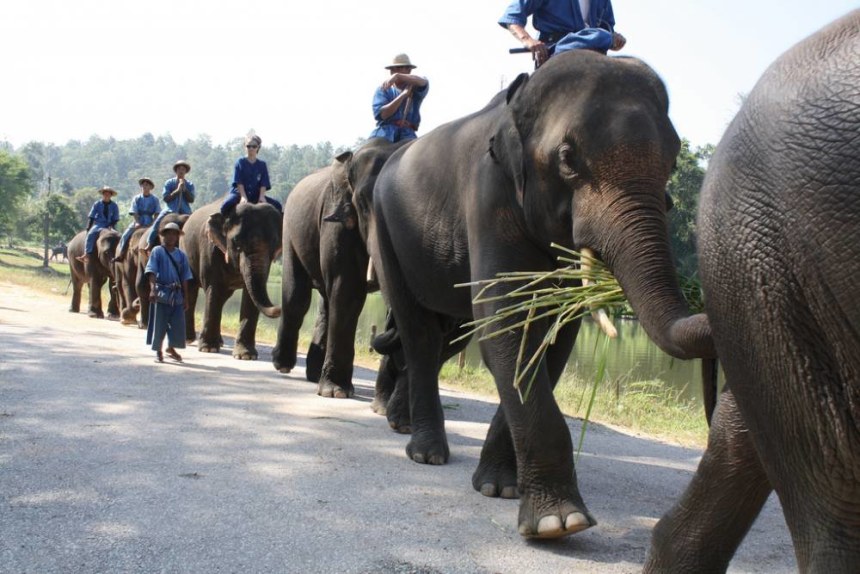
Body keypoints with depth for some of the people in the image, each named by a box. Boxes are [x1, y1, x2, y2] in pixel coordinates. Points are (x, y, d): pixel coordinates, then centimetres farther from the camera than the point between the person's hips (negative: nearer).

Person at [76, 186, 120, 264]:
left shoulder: (114, 206, 7)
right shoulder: (97, 204, 5)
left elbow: (116, 219, 7)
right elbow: (91, 217, 5)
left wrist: (111, 226, -12)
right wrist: (88, 229, -5)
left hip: (110, 226, 1)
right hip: (98, 225, -1)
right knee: (91, 234, -31)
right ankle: (86, 254, -37)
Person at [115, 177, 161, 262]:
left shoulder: (155, 199, 5)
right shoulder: (136, 198, 5)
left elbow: (157, 213, 2)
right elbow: (134, 212, -1)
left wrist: (154, 223, -13)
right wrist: (137, 223, -14)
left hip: (150, 223, 0)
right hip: (138, 222, 1)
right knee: (125, 235, -15)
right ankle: (120, 254, -12)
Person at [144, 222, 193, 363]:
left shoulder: (181, 255, 10)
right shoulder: (157, 251, 0)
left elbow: (184, 278, 11)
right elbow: (151, 271, -10)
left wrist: (186, 298, 9)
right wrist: (153, 289, -25)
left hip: (177, 295, 3)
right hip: (161, 293, -3)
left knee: (178, 324, 2)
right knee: (159, 324, 1)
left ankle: (171, 349, 23)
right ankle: (158, 352, 15)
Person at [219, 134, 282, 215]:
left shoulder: (262, 164, 9)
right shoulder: (240, 162, 2)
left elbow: (263, 184, 0)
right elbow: (239, 182, -6)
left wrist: (261, 196, -17)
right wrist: (243, 196, -19)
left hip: (255, 196, 3)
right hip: (239, 193, -3)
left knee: (277, 205, -16)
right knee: (226, 205, -34)